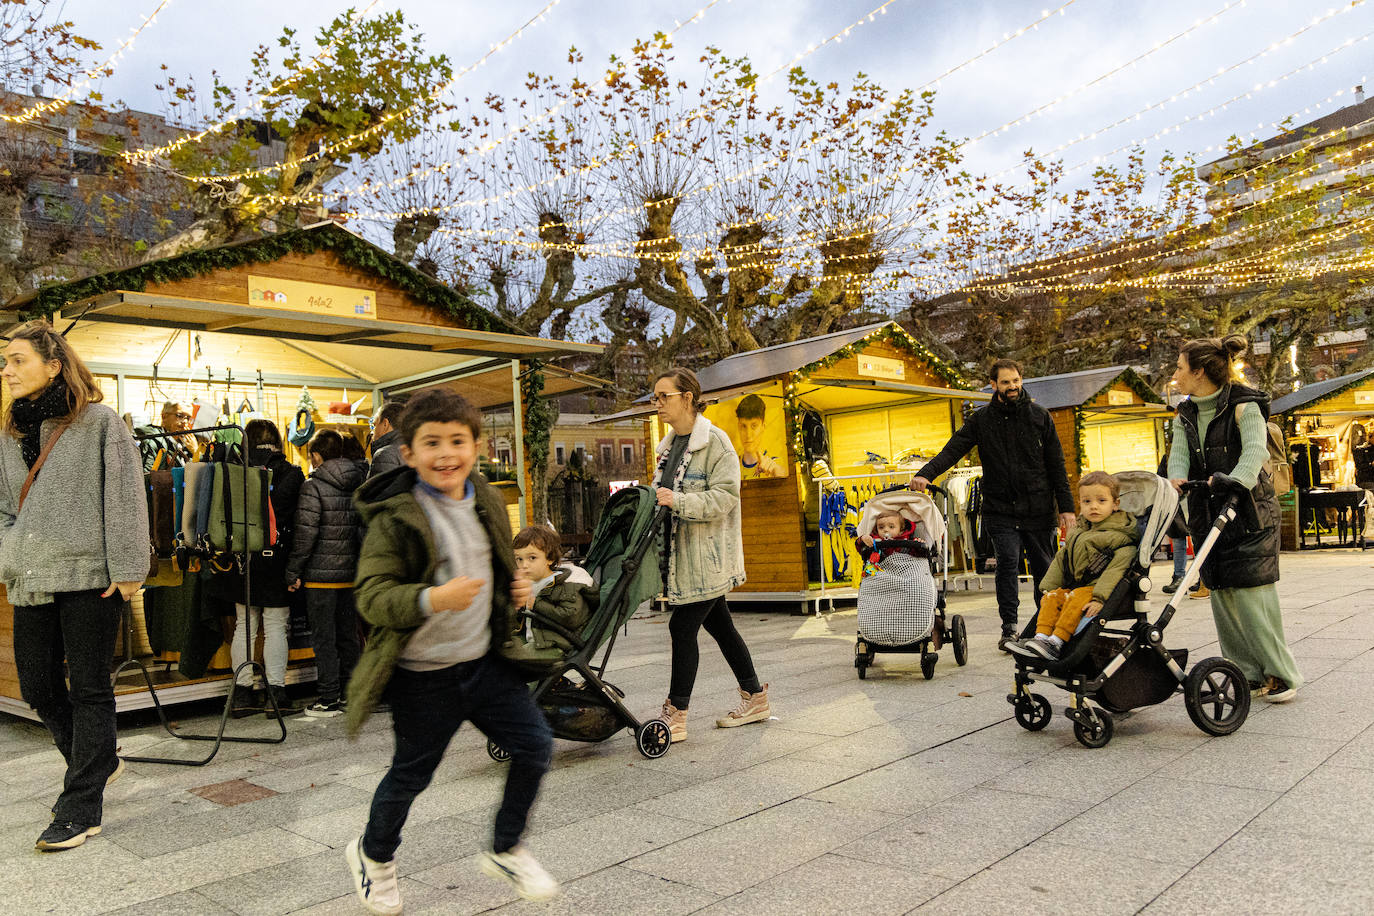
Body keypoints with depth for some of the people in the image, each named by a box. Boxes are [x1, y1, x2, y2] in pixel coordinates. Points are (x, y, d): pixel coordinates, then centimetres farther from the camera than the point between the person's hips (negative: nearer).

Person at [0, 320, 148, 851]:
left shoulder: (98, 422, -4)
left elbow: (125, 500, -8)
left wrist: (126, 569, -11)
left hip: (89, 577, -6)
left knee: (89, 689, 0)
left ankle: (82, 807, 10)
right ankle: (98, 763, 35)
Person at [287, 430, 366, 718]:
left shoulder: (313, 487, -11)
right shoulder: (360, 483, 6)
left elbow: (305, 532, -14)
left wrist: (293, 571, -6)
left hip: (321, 573, -6)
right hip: (352, 572, 6)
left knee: (324, 637, 2)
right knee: (348, 634, 14)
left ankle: (329, 699, 6)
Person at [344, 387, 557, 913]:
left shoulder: (488, 503, 4)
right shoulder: (394, 518, -16)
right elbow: (372, 597, -21)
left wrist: (515, 589, 2)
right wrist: (431, 599, -36)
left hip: (485, 660, 6)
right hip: (422, 676, -5)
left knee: (535, 747, 4)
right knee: (411, 774, 11)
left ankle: (506, 850, 29)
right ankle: (373, 855, 42)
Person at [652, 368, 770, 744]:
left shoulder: (714, 441, -11)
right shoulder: (670, 445, 15)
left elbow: (725, 495, -19)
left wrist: (678, 501, -27)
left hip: (708, 555, -8)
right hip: (683, 554, 8)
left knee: (683, 627, -8)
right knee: (720, 626, 14)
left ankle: (675, 716, 1)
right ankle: (755, 698, 27)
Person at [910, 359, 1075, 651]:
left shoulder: (1039, 416, 5)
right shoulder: (982, 419, 4)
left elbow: (1056, 465, 6)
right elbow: (952, 449, -6)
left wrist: (1066, 507, 1)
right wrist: (926, 473, -25)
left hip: (1038, 510, 1)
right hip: (999, 509, -1)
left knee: (1043, 567, 8)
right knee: (1008, 562, -14)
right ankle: (1009, 628, -5)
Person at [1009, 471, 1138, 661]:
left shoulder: (1119, 535, -9)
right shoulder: (1077, 533, 15)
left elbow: (1117, 567, -19)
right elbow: (1060, 560, 19)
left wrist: (1100, 598, -28)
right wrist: (1048, 587, 9)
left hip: (1100, 587, -7)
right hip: (1075, 584, 7)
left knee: (1077, 597, -31)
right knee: (1051, 597, -13)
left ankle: (1057, 641, -35)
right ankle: (1041, 637, -25)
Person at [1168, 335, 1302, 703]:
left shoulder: (1244, 407, -8)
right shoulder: (1185, 417, 10)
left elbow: (1255, 451, -24)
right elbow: (1179, 455, -4)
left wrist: (1234, 480, -44)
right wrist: (1177, 479, -27)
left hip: (1249, 512, -6)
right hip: (1208, 516, 6)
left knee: (1251, 594, -9)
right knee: (1222, 596, 5)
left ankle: (1281, 673, 4)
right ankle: (1251, 675, 14)